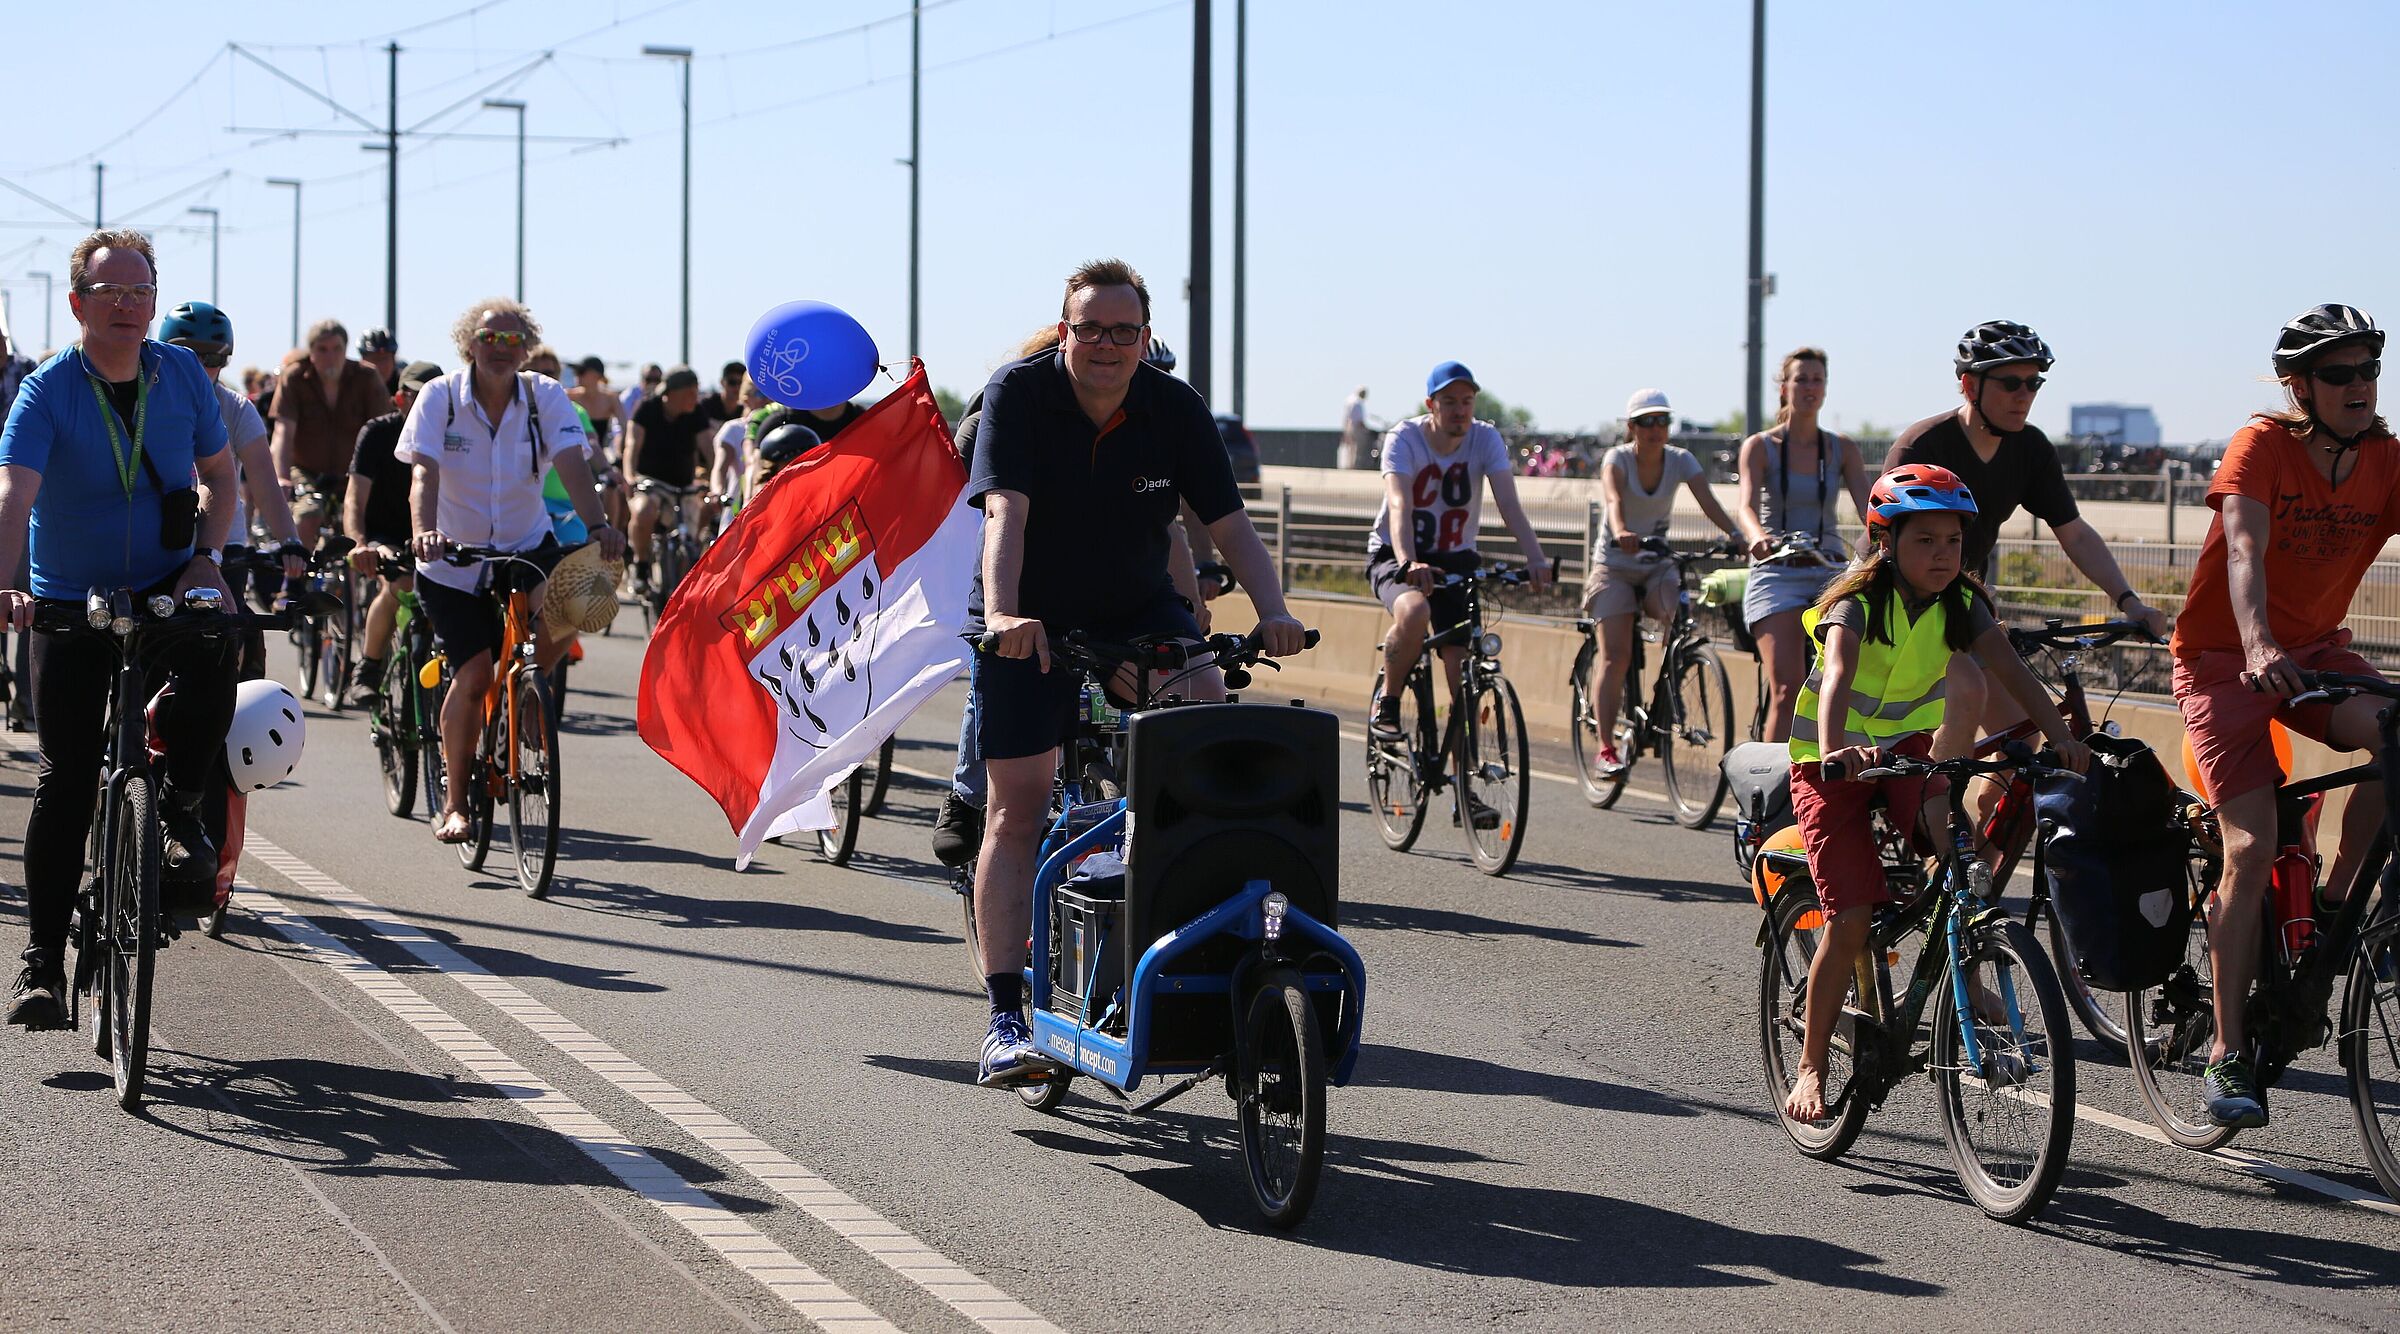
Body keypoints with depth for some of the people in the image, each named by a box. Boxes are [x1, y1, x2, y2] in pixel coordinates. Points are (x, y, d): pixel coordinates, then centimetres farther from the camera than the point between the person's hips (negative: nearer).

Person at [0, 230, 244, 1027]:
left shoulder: (181, 375, -3)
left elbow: (219, 472, 10)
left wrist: (206, 556, -7)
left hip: (167, 585, 2)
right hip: (70, 601, -2)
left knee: (211, 664, -32)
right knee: (65, 780, -4)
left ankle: (180, 810, -5)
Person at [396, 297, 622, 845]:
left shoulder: (546, 397, -8)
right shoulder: (441, 396, -12)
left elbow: (571, 464, -21)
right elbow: (425, 473, -24)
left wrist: (597, 524, -39)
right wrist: (423, 532, -44)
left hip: (527, 543, 2)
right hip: (454, 558, -1)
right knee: (474, 672, -11)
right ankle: (454, 803, 6)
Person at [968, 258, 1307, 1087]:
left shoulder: (1175, 410, -9)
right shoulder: (1019, 394, -17)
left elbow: (1229, 523, -13)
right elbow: (1005, 511, -30)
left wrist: (1272, 611, -31)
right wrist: (1001, 615, -46)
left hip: (1141, 612, 2)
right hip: (1035, 622, -2)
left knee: (1209, 708, -27)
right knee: (1017, 808, -6)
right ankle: (1004, 1014, -3)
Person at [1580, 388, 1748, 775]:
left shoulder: (1680, 460, -6)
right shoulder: (1618, 459, -14)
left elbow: (1709, 502, -20)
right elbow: (1613, 499, -35)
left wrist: (1741, 535, -38)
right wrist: (1621, 532, -56)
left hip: (1658, 566, 3)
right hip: (1615, 566, -3)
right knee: (1616, 656, -12)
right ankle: (1606, 748, -9)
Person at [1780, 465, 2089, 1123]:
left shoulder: (1961, 604, -7)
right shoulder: (1858, 601, -21)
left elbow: (2011, 669, -19)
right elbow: (1838, 674, -39)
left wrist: (2060, 735, -36)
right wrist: (1833, 750, -58)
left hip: (1905, 746, 4)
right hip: (1831, 763, -4)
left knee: (1950, 829, -32)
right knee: (1850, 921, -13)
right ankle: (1811, 1066, 3)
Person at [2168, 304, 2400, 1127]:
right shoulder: (2262, 445, -17)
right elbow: (2244, 551, -31)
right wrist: (2259, 648, -49)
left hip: (2316, 650, 4)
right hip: (2224, 657, -4)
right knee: (2252, 848, -15)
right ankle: (2228, 1052, -5)